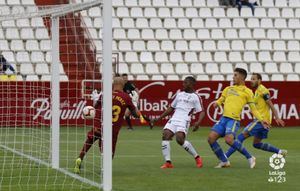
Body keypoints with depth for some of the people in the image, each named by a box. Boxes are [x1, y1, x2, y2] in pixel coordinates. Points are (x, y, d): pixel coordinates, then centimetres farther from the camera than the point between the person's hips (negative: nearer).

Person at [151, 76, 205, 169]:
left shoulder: (195, 97, 5)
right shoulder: (179, 94, 23)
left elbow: (202, 112, -1)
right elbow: (171, 108, 28)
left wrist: (198, 122, -20)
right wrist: (159, 118, 23)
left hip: (184, 120, -6)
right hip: (174, 119, 6)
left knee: (180, 139, -26)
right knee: (165, 136, -17)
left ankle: (197, 157, -4)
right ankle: (168, 162, -15)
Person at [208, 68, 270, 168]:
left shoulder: (247, 92, 6)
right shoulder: (228, 89, 20)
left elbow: (253, 109, 7)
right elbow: (221, 100, 26)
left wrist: (261, 120, -6)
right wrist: (217, 103, 2)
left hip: (234, 120, -6)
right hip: (224, 118, 6)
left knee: (229, 139, -28)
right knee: (211, 138, -9)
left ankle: (249, 158, -10)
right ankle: (224, 161, 6)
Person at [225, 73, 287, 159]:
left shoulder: (262, 90, -10)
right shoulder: (257, 91, 19)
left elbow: (270, 105, -16)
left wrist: (277, 118, -20)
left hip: (262, 120, -10)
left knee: (241, 136, -12)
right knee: (256, 144, 15)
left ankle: (225, 157, -15)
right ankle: (280, 151, 17)